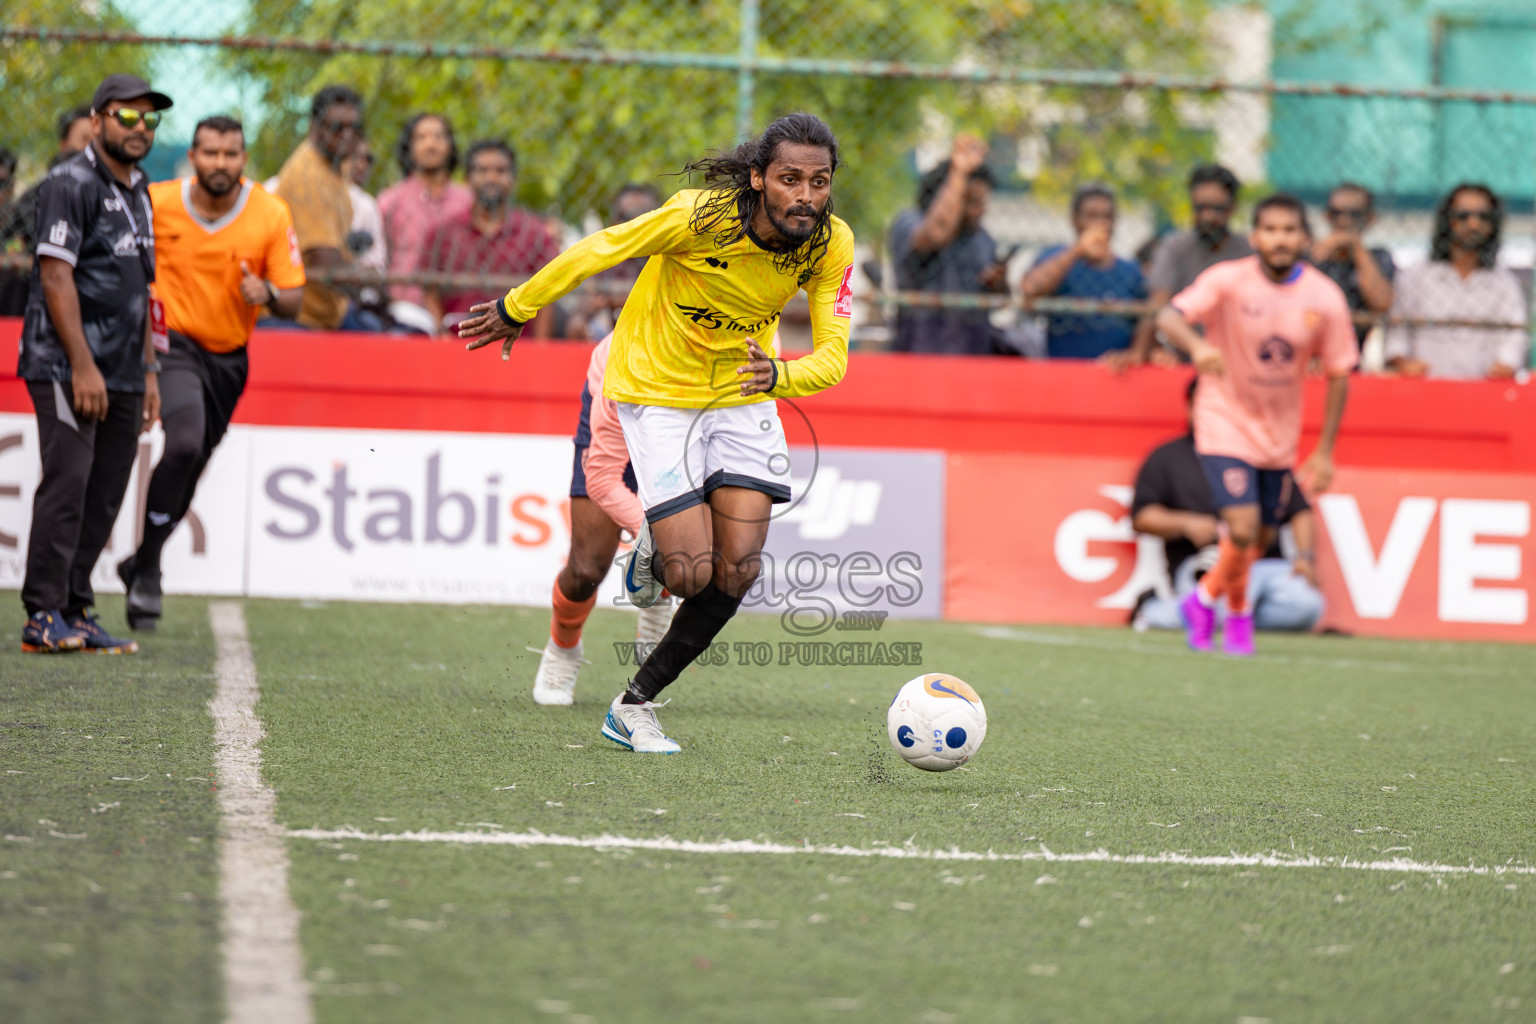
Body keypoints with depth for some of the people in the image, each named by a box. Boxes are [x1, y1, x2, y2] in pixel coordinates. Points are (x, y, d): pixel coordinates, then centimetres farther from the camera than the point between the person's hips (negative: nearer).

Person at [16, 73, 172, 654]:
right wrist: (82, 366, -19)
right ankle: (44, 617, -12)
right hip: (65, 367, -8)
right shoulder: (71, 184, -8)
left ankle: (76, 615, 9)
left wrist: (148, 371, 18)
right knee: (68, 482, -13)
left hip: (122, 377, 8)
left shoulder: (139, 193, 19)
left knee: (104, 497, 5)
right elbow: (56, 278, -14)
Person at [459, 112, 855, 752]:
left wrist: (778, 376, -37)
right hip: (656, 388, -4)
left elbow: (832, 357, -14)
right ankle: (653, 550, 26)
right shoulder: (701, 218, -28)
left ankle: (635, 706, 11)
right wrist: (517, 310, -3)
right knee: (692, 573, -13)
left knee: (736, 572, -7)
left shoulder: (831, 244, -15)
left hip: (743, 392, 4)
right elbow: (600, 250, -15)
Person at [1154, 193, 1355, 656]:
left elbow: (1338, 374, -1)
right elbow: (1169, 317, -29)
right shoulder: (1228, 280, -17)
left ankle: (1205, 599, 40)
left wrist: (1324, 452, -2)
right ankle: (1237, 612, 13)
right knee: (1242, 529, -17)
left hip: (1279, 435, 4)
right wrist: (1196, 345, -52)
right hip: (1226, 423, -4)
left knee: (1257, 539, 11)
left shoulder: (1326, 299, -9)